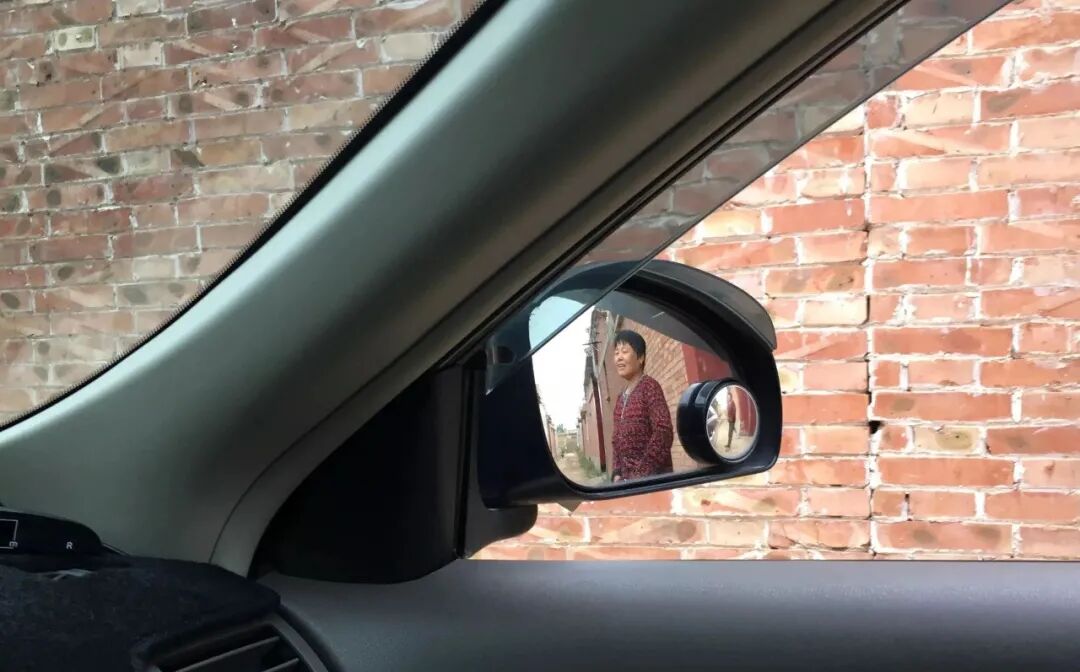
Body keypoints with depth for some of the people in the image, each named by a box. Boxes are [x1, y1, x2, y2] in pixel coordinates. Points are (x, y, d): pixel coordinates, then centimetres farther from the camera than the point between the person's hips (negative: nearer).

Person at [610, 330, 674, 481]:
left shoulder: (649, 386, -7)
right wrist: (617, 472, 4)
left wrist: (642, 472, -18)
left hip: (651, 476, -7)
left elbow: (663, 432, -16)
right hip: (627, 477, 7)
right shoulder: (621, 397, 16)